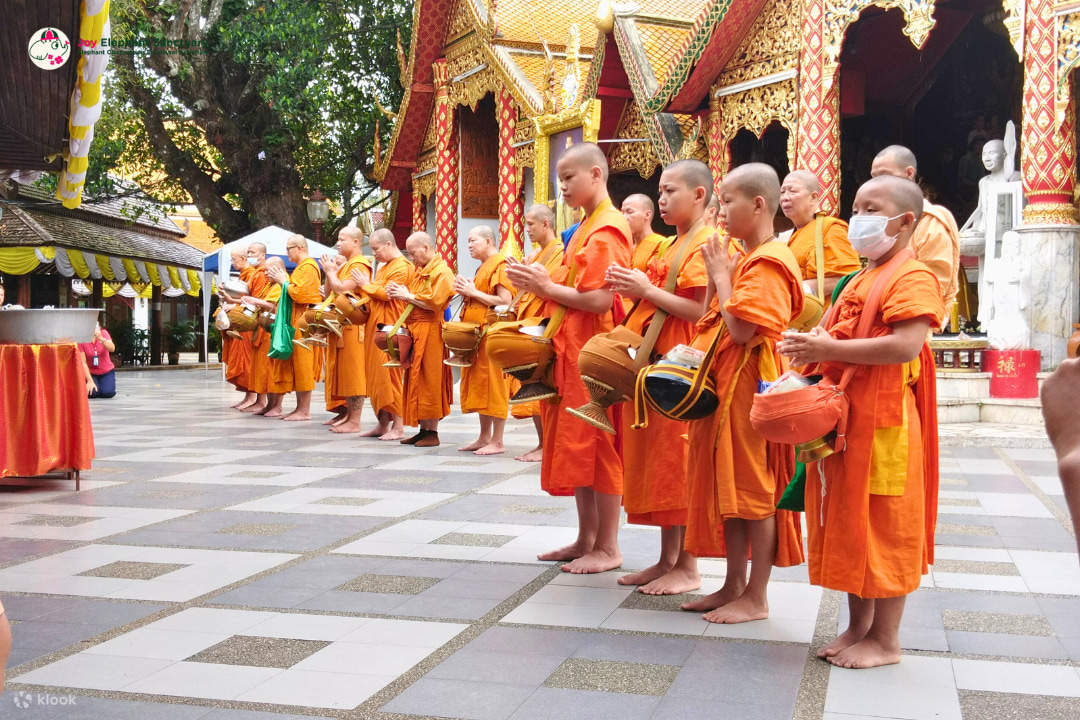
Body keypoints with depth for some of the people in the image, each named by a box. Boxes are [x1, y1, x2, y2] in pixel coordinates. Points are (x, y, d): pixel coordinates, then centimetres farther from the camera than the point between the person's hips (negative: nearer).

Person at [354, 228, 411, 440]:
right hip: (375, 327, 10)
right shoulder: (384, 267, 21)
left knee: (388, 376, -9)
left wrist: (365, 284, -7)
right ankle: (383, 424, 16)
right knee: (376, 375, 10)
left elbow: (386, 294, -19)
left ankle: (398, 427, -5)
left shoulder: (402, 267, -10)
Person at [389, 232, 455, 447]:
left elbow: (434, 302, -18)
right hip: (414, 330, 9)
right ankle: (423, 430, 13)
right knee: (416, 380, 8)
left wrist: (409, 296, -12)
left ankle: (432, 433, -1)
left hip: (430, 332, -9)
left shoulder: (442, 272, -9)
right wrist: (400, 293, 5)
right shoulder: (419, 270, 19)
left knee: (428, 381, -6)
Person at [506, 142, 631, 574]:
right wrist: (543, 284, 4)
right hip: (572, 349, 10)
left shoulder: (607, 230, -13)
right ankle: (586, 539, 21)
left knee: (598, 446, -4)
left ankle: (607, 547, 5)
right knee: (577, 445, 12)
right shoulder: (588, 227, 19)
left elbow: (600, 299, -21)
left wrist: (547, 287, -12)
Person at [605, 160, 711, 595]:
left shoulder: (706, 244, -10)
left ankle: (687, 567, 6)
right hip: (653, 362, 10)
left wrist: (648, 290, -18)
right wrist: (633, 289, 7)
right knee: (657, 463, 12)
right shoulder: (673, 245, 20)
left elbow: (701, 310, -19)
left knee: (680, 464, -4)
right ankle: (666, 559, 21)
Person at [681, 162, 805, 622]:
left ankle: (757, 598, 9)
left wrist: (721, 275, -13)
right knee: (728, 488, 14)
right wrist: (716, 276, 5)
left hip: (749, 386, -10)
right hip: (724, 384, 10)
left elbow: (741, 330, -23)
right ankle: (734, 585, 24)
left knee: (754, 488, -1)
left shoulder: (767, 263, -15)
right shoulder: (740, 256, 15)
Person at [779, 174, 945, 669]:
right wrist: (814, 350, 3)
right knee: (846, 524, 14)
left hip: (884, 422, -9)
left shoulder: (913, 277, -11)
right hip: (841, 419, 9)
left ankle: (885, 639, 12)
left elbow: (905, 346, -24)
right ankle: (858, 626, 26)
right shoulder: (859, 281, 19)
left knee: (884, 527, 0)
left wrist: (831, 348, -21)